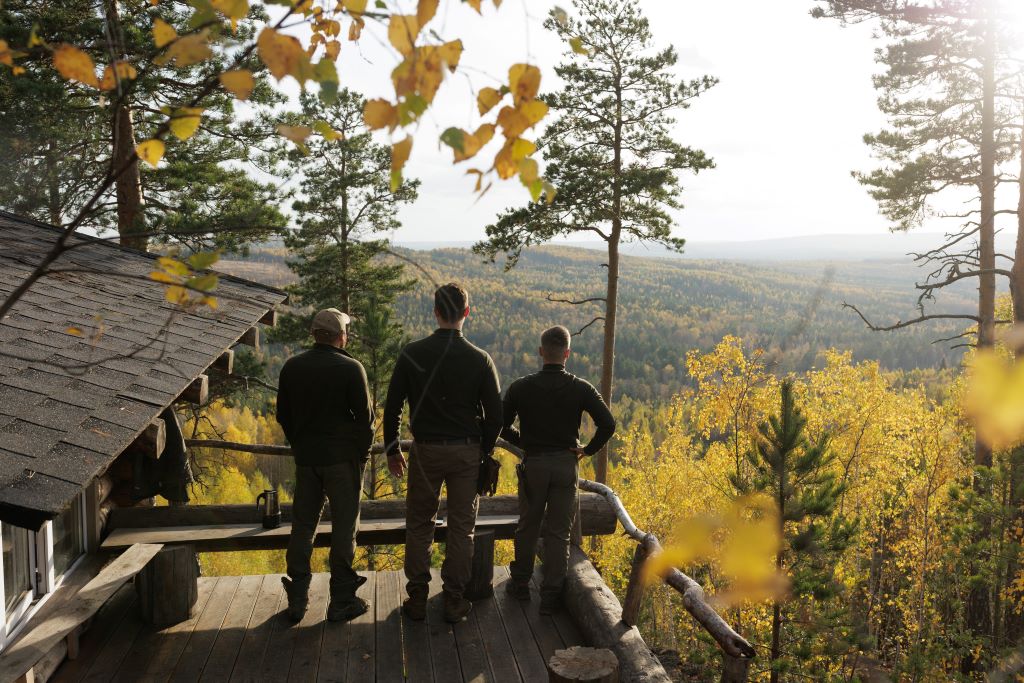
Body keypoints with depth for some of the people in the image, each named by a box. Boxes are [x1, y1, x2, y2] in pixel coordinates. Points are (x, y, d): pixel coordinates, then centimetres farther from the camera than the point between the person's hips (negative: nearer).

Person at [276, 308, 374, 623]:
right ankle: (341, 601, 10)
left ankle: (297, 599, 18)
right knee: (343, 526, 4)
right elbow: (364, 417, -9)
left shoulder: (292, 367, 3)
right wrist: (363, 452, 5)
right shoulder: (351, 368, -12)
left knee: (302, 525, 13)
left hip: (305, 457, 5)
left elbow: (283, 415, 10)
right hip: (343, 457, -4)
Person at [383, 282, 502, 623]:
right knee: (462, 527, 10)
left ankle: (417, 599, 19)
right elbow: (495, 413, -3)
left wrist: (392, 449, 10)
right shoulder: (480, 359, -6)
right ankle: (454, 601, 17)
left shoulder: (412, 354, -6)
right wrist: (483, 451, 12)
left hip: (425, 451, 0)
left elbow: (392, 406, -2)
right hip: (466, 452, 0)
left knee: (419, 525, 14)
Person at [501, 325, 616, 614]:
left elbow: (501, 425, -4)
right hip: (566, 464, 0)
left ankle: (520, 583, 31)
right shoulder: (581, 388, -8)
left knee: (527, 526, 18)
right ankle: (551, 595, 12)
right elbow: (608, 424, -13)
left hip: (534, 464, 1)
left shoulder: (521, 387, -6)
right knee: (559, 532, 8)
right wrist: (589, 449, 1)